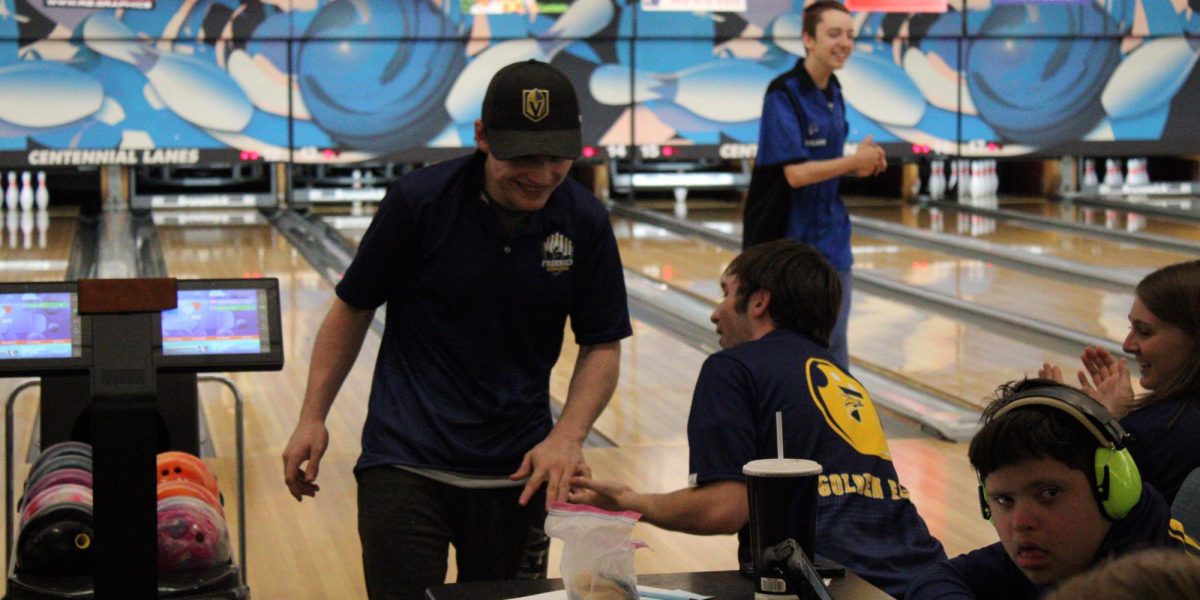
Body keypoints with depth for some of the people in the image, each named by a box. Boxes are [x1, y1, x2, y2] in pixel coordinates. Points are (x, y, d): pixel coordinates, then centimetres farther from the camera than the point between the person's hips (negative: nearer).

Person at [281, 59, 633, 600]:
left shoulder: (585, 223, -5)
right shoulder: (419, 201, -12)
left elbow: (602, 346, 2)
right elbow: (352, 309, 0)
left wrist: (567, 437, -14)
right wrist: (313, 419, -3)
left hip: (516, 472, 3)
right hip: (407, 464, -3)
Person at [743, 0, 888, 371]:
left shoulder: (834, 94, 8)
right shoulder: (783, 95, -15)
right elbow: (796, 173, -22)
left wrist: (859, 168, -1)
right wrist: (855, 160, -13)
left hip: (831, 244, 7)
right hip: (789, 243, -7)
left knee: (834, 352, 12)